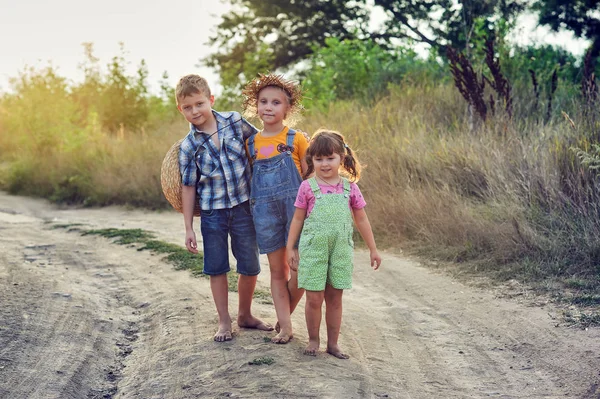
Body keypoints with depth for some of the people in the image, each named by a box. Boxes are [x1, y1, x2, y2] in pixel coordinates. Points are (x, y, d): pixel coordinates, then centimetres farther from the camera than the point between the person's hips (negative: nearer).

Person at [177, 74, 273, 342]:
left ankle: (245, 315, 29)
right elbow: (188, 187, -1)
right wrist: (188, 229, -2)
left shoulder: (234, 121, -4)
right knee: (217, 269, 8)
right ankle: (224, 322, 23)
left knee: (250, 267, 8)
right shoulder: (188, 146, -5)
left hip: (244, 206, 1)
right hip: (212, 212, -1)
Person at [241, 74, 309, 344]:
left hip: (295, 208, -2)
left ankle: (283, 318, 22)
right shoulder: (251, 144, 7)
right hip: (265, 210, 3)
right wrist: (252, 203, 4)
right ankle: (285, 327, 14)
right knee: (277, 270, 7)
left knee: (299, 269, -2)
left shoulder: (296, 139, -2)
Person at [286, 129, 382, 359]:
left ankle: (333, 343, 19)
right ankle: (313, 340, 19)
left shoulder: (349, 188, 4)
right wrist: (290, 247, 3)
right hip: (313, 250, -2)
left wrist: (373, 249, 13)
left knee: (335, 298, 9)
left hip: (341, 251, 2)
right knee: (314, 298, 0)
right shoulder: (308, 187, -2)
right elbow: (297, 219, 4)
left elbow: (361, 221, 11)